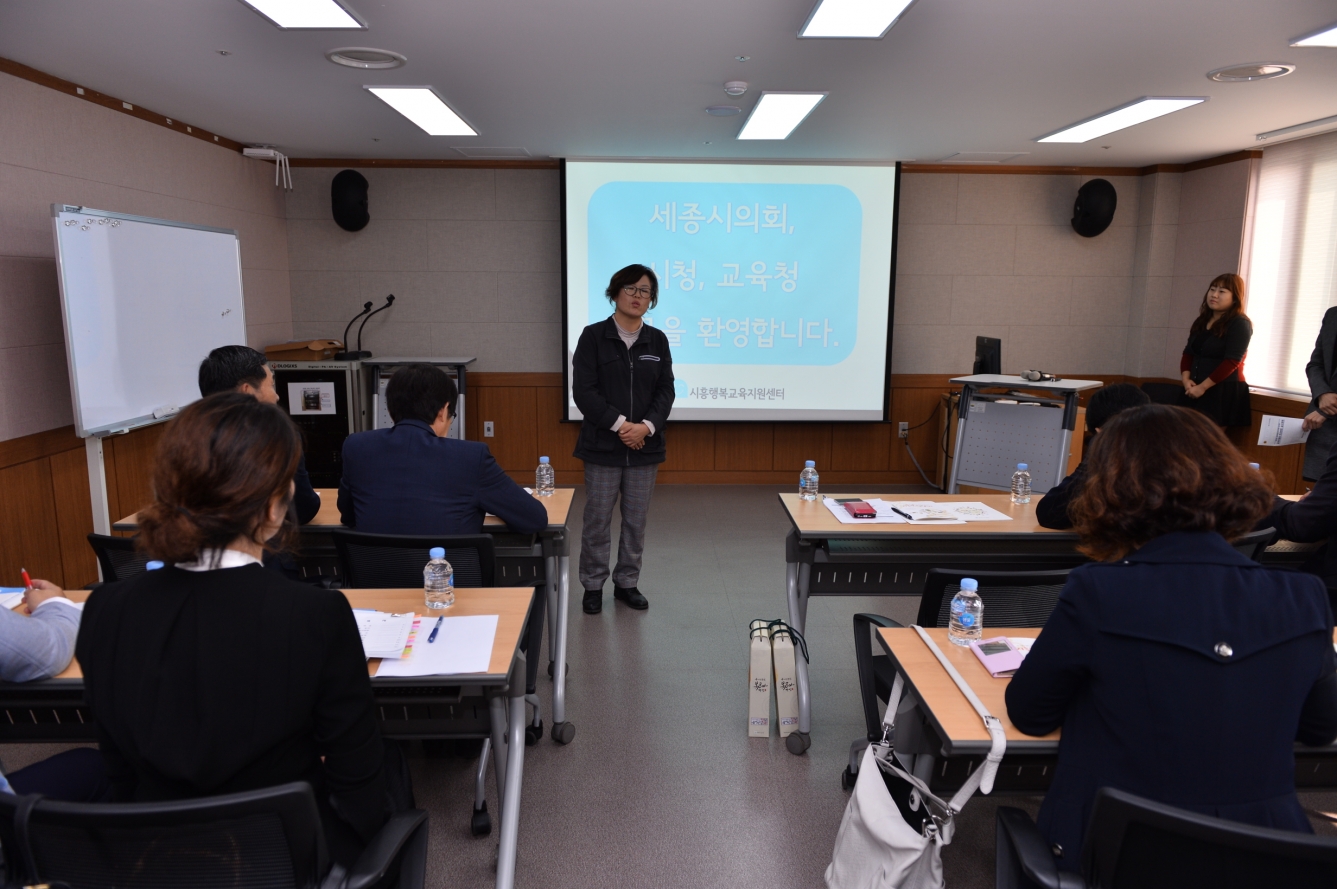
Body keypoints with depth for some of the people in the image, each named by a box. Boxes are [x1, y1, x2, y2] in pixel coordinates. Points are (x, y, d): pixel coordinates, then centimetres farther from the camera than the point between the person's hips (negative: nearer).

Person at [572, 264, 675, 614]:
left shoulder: (657, 340, 7)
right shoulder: (593, 336, -3)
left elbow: (666, 391, 3)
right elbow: (583, 391, -10)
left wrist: (646, 426, -14)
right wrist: (620, 424, -16)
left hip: (645, 445, 3)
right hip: (603, 444, -3)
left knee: (636, 520, 10)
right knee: (597, 519, 3)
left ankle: (627, 583, 24)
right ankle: (593, 586, 18)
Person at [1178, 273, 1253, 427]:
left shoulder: (1240, 324, -6)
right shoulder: (1201, 322, 15)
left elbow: (1231, 362, -15)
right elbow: (1188, 354, 12)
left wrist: (1203, 387, -17)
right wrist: (1186, 380, -5)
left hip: (1225, 392, -6)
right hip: (1194, 392, 6)